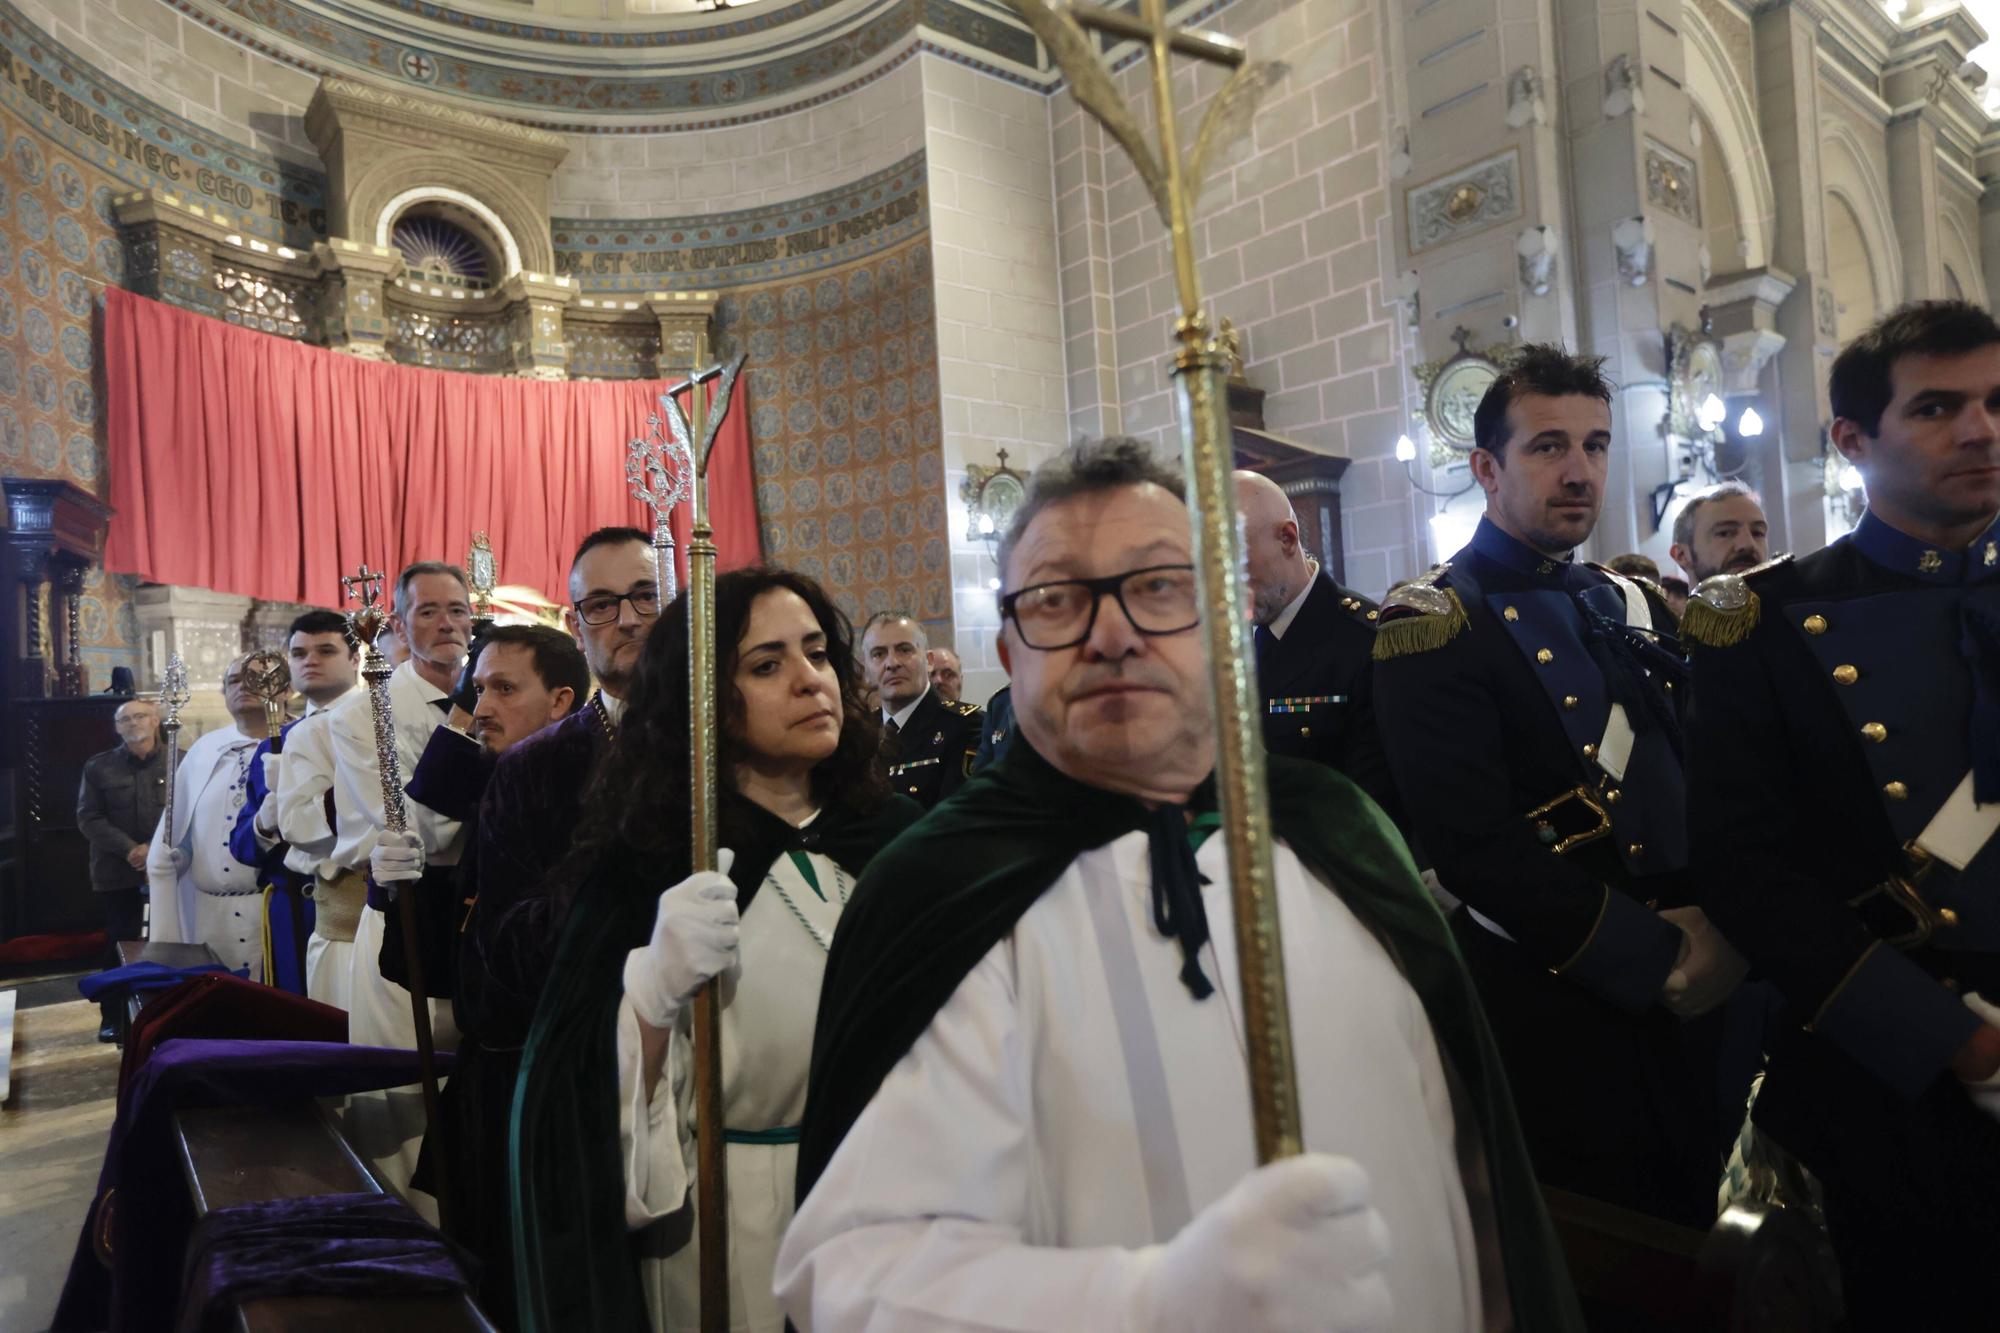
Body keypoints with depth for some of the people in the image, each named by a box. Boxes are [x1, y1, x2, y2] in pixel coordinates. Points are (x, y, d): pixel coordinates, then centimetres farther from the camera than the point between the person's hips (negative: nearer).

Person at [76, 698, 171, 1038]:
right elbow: (88, 818, 0)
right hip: (117, 873, 1)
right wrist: (129, 849, -12)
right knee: (120, 946, 5)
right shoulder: (98, 766, 5)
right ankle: (114, 1017, 16)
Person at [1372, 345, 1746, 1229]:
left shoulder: (1632, 607, 12)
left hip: (1687, 999, 7)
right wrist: (1661, 956, -15)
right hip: (1549, 1009, -6)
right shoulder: (1432, 625, -12)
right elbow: (1474, 844, -20)